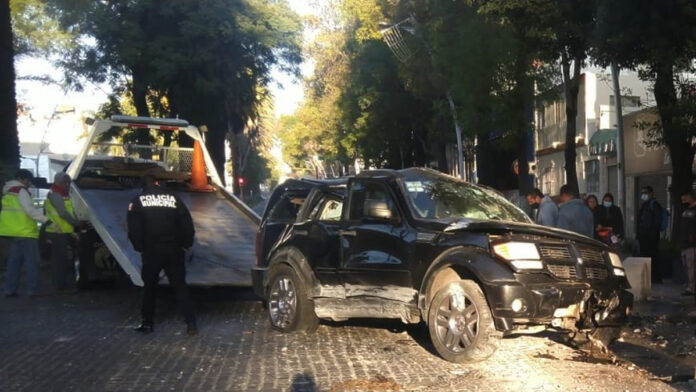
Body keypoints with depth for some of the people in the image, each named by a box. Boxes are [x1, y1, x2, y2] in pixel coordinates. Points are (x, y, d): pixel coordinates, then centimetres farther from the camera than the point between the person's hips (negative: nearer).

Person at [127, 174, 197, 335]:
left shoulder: (138, 201, 1)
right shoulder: (173, 198, 4)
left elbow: (134, 229, -7)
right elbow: (187, 224, 3)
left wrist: (140, 248, 3)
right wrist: (185, 244, 10)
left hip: (151, 251, -1)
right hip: (174, 251, 1)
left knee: (149, 286, 15)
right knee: (180, 286, 5)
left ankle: (147, 323, 18)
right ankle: (191, 323, -3)